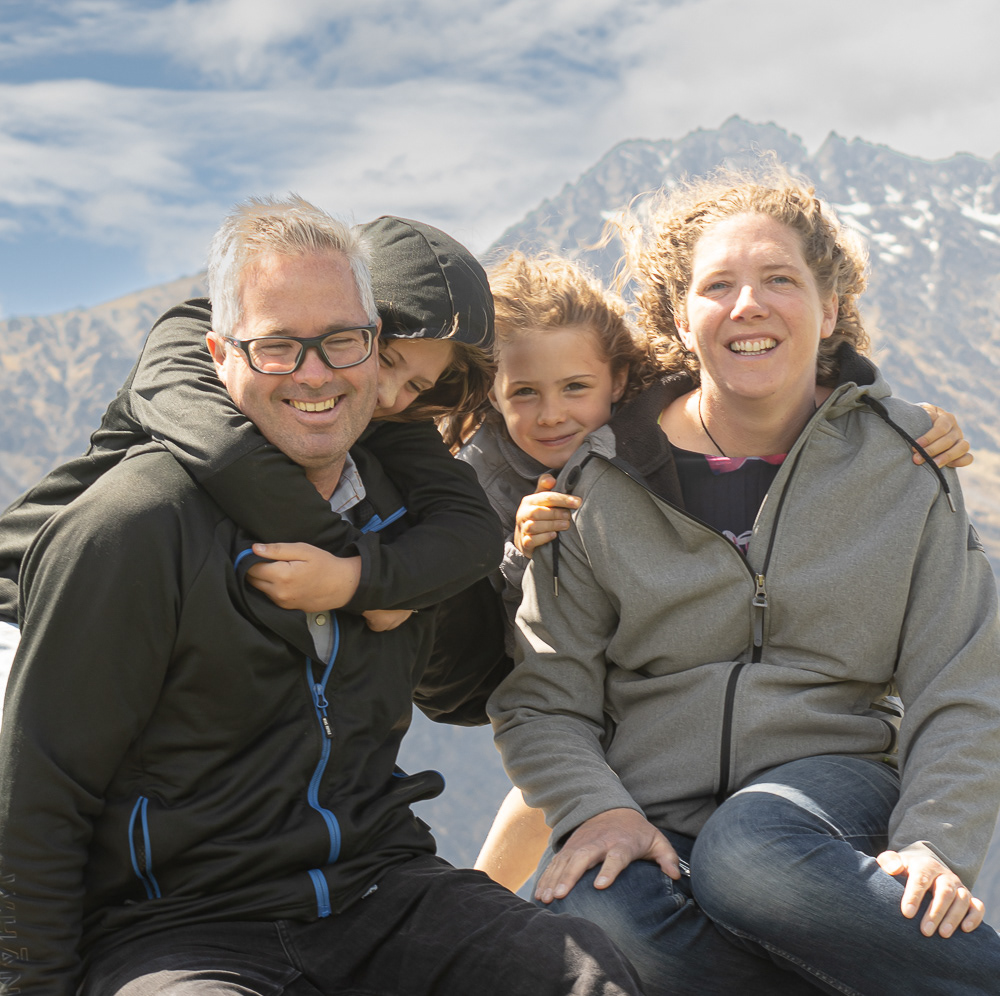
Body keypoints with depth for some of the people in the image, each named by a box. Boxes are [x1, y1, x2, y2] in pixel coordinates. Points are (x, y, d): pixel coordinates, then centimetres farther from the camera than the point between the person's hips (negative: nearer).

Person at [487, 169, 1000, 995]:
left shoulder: (904, 465, 4)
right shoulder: (601, 482, 2)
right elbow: (542, 699, 4)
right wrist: (598, 808, -15)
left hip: (826, 780, -1)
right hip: (649, 809, 1)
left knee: (750, 858, -37)